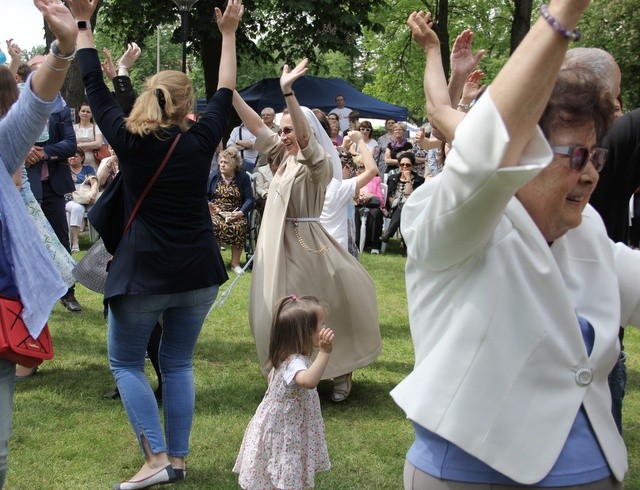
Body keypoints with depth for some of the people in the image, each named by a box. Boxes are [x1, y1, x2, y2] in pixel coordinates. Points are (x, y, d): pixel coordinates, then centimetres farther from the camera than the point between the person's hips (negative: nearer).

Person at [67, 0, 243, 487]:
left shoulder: (129, 141, -7)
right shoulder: (199, 141, -2)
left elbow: (95, 86, 4)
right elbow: (226, 93, 13)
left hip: (143, 272, -3)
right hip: (197, 272, 3)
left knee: (126, 363, 11)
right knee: (178, 363, 15)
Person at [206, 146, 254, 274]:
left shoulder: (243, 178, 6)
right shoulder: (213, 177, 10)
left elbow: (249, 199, 0)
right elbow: (205, 195, 15)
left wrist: (241, 212, -16)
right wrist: (208, 206, -6)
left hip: (235, 214, -1)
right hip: (216, 212, 1)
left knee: (239, 226, -34)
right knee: (214, 225, -35)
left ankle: (235, 262, -20)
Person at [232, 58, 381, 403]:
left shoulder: (319, 164, -12)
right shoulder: (285, 156, 10)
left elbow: (305, 135, -30)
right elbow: (256, 126, 8)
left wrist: (287, 91, -40)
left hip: (305, 244, -7)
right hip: (277, 245, 7)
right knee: (278, 312, 10)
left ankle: (339, 373, 16)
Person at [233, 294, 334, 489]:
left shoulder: (286, 358, 2)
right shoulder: (295, 362, -31)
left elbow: (272, 377, 22)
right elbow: (308, 381, -54)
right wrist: (324, 352, -58)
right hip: (283, 436, -10)